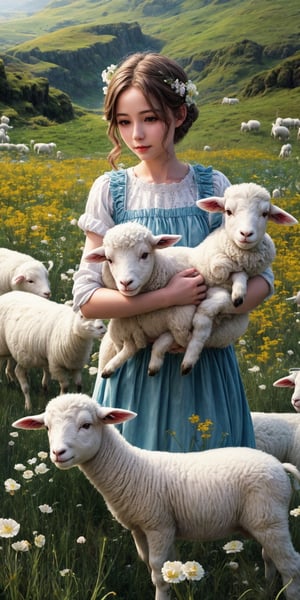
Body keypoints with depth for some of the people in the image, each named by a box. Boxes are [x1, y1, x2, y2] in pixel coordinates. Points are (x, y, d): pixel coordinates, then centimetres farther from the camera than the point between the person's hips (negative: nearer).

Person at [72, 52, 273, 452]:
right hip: (137, 369, 0)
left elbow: (262, 279, -1)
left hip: (205, 366, 1)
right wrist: (169, 297, -21)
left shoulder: (213, 187, -3)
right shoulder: (110, 191, -5)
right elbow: (86, 298, -10)